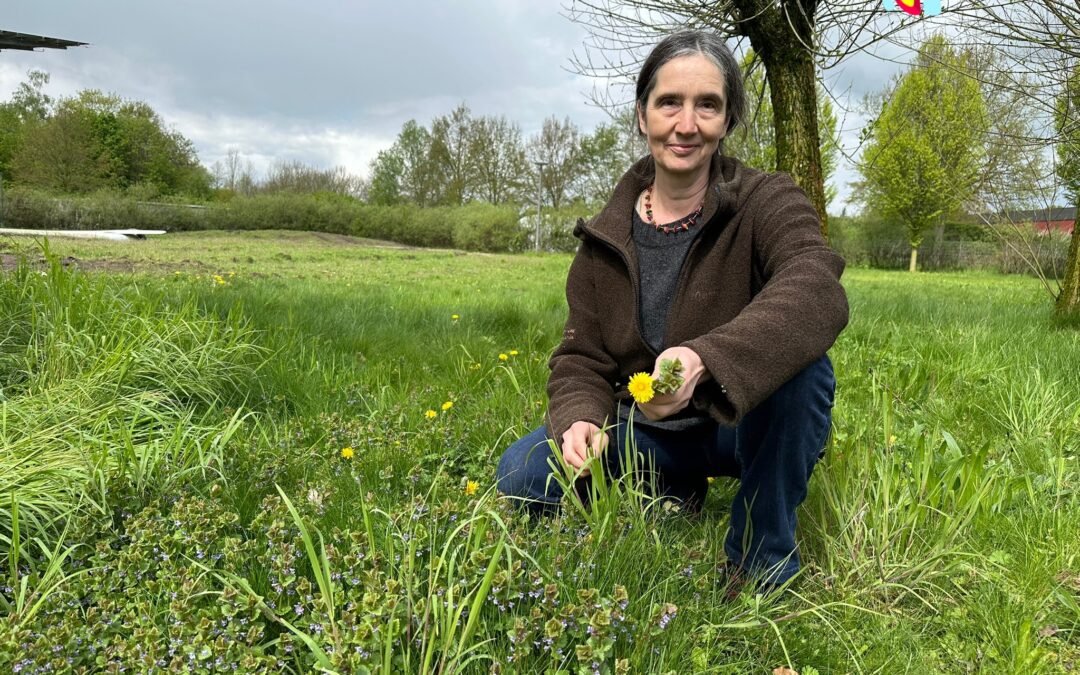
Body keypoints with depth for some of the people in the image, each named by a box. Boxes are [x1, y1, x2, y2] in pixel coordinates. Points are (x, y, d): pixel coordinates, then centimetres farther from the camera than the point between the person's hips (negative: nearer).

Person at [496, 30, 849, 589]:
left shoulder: (766, 202, -13)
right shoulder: (606, 237, -2)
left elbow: (817, 291, -35)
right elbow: (582, 358, -1)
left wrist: (704, 359, -53)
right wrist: (579, 421, -25)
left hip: (748, 425, -2)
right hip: (646, 430, 3)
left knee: (803, 364, -35)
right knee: (522, 475, -17)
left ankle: (763, 569, -14)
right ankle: (674, 500, 8)